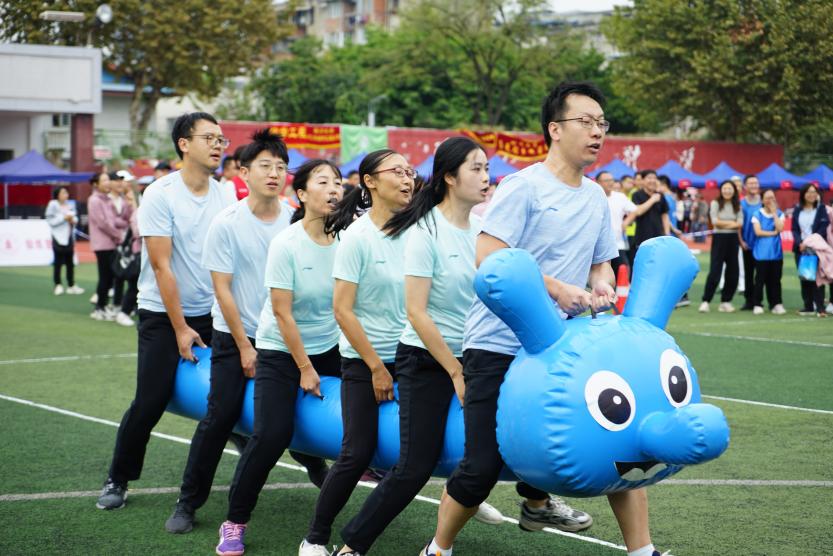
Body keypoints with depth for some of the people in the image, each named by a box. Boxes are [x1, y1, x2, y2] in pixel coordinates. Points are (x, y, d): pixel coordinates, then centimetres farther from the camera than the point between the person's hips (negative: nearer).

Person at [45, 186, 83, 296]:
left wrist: (73, 220, -6)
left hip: (69, 236, 5)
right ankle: (58, 286, 7)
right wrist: (64, 218, -19)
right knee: (58, 262, -1)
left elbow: (75, 218, 17)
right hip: (59, 237, -5)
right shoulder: (53, 205, -8)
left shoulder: (70, 205, 8)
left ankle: (71, 286, 12)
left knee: (70, 263, 8)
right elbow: (50, 221, -13)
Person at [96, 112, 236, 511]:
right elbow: (161, 266, -13)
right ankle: (118, 479, 16)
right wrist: (180, 329, -13)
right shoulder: (161, 194, -12)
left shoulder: (225, 197, 2)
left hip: (212, 314, 4)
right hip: (163, 315, -4)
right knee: (150, 403, -3)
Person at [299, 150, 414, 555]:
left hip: (407, 357, 5)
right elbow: (342, 311, -13)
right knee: (357, 454, -4)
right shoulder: (357, 237, -12)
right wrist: (376, 368, -13)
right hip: (363, 360, -5)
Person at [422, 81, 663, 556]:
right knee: (483, 466, -5)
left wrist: (602, 286, -3)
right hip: (500, 347, -6)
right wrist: (557, 288, -24)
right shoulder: (524, 187, -10)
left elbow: (601, 264, 21)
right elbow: (488, 260, -19)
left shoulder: (596, 197, 12)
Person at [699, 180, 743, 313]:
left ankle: (725, 301, 14)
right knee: (714, 271, -10)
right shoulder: (715, 203, -1)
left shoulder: (737, 205, 8)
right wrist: (731, 223, -8)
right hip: (719, 238, -4)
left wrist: (723, 223, -16)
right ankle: (706, 301, -6)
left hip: (733, 239, 4)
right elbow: (715, 221, -10)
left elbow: (740, 223, -3)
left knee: (733, 272, 4)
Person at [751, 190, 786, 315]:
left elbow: (779, 228, -9)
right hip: (761, 252, -2)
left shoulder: (779, 214, 8)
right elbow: (758, 232, -8)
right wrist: (773, 233, -8)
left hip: (776, 252, 2)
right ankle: (757, 305, 3)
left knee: (775, 279, 3)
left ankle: (776, 304, 8)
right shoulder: (757, 214, 1)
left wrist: (774, 212, -8)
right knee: (760, 279, -2)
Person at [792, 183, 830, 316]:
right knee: (804, 278, 4)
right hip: (801, 249, 3)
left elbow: (824, 228, -6)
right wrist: (800, 243, -11)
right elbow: (794, 229, 6)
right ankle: (808, 306, 10)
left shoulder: (821, 208, 1)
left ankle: (820, 307, -9)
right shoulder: (797, 210, 10)